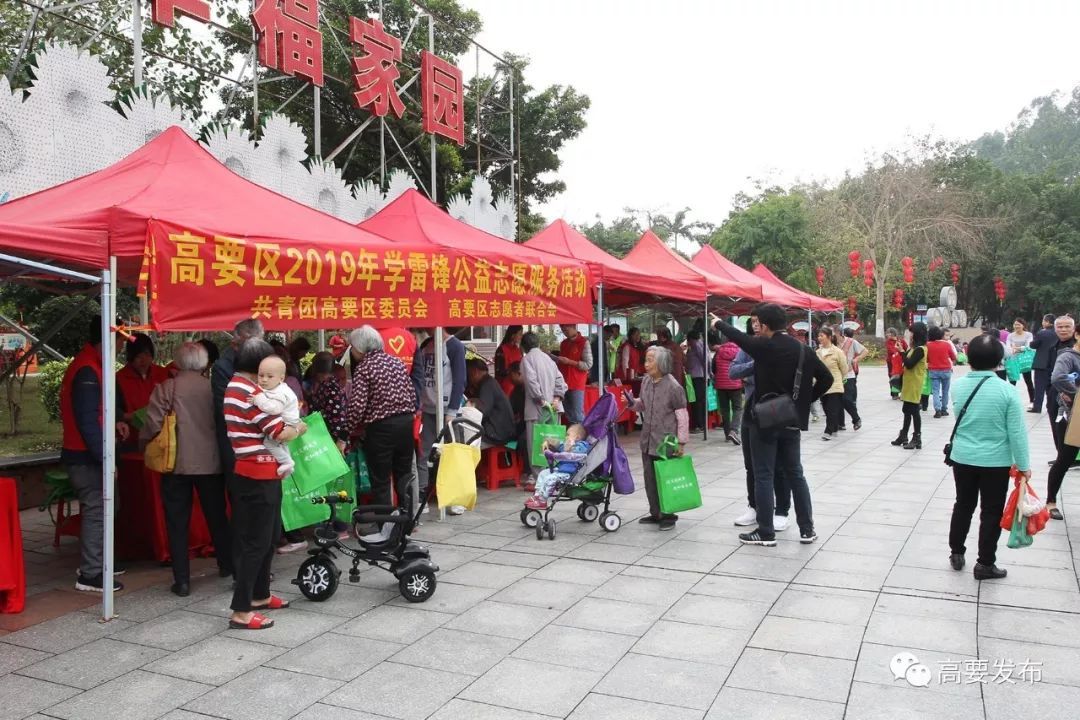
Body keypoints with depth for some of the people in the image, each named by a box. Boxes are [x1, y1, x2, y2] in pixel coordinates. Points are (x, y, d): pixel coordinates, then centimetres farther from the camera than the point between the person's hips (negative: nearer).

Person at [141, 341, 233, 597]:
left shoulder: (166, 388, -6)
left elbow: (153, 425, -10)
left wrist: (143, 442, 9)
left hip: (177, 463, -2)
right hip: (211, 462, 3)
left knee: (177, 523, 7)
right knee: (217, 516, 18)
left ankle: (182, 581, 7)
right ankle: (227, 565, 30)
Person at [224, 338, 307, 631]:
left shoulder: (236, 387, 12)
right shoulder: (250, 393, -19)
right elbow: (281, 433, -19)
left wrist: (290, 425, 9)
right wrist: (299, 429, 0)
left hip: (248, 473, 10)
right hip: (258, 476, -10)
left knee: (268, 536, 20)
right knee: (256, 541, -4)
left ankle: (260, 595, 32)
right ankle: (241, 611, 2)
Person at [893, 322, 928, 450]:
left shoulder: (920, 349, -17)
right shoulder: (915, 348, 14)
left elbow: (909, 364, -24)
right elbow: (908, 363, 15)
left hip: (914, 385, -10)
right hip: (909, 384, 10)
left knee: (914, 411, -5)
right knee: (907, 411, 15)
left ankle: (917, 439, 1)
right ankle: (903, 436, 24)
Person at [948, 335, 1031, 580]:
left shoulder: (958, 386, -6)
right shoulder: (1006, 390, -17)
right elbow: (1017, 432, -13)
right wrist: (1023, 465, -4)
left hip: (963, 458, 3)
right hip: (996, 462, -3)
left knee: (963, 505, 19)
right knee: (991, 512, 10)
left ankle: (956, 553, 29)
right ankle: (985, 564, 17)